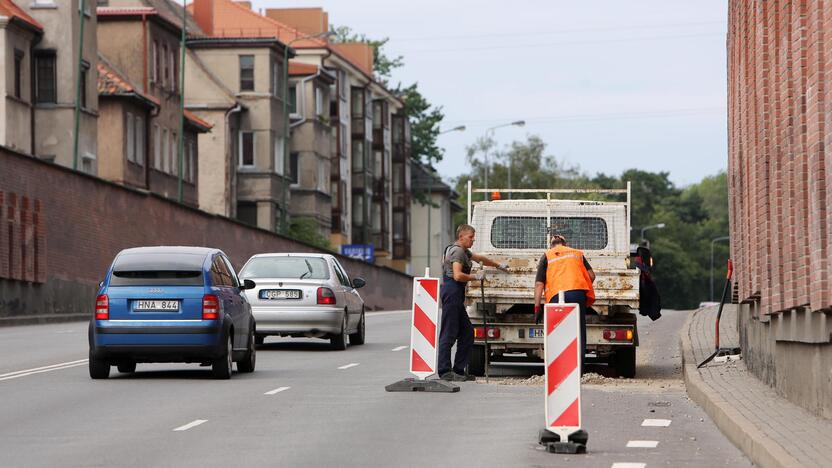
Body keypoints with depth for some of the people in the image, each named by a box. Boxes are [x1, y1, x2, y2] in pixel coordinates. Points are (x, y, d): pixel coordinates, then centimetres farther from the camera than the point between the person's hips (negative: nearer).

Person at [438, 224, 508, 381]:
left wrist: (499, 265, 50)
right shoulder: (457, 251, -9)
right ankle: (444, 371, -13)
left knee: (467, 332, 9)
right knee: (449, 333, -11)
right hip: (452, 291, -11)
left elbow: (481, 258, 40)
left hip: (456, 295, 11)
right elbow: (458, 275, -20)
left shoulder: (464, 251, 24)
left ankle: (459, 370, 10)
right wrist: (476, 277, -8)